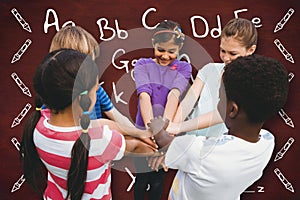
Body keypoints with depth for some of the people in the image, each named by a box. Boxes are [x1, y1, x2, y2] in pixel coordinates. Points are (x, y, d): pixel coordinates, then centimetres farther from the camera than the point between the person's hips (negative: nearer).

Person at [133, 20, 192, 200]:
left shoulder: (183, 68, 0)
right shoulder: (143, 65, -2)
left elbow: (174, 95, -19)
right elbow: (144, 95, -19)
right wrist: (151, 126, -35)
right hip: (144, 129, 0)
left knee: (158, 180, 14)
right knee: (142, 178, 10)